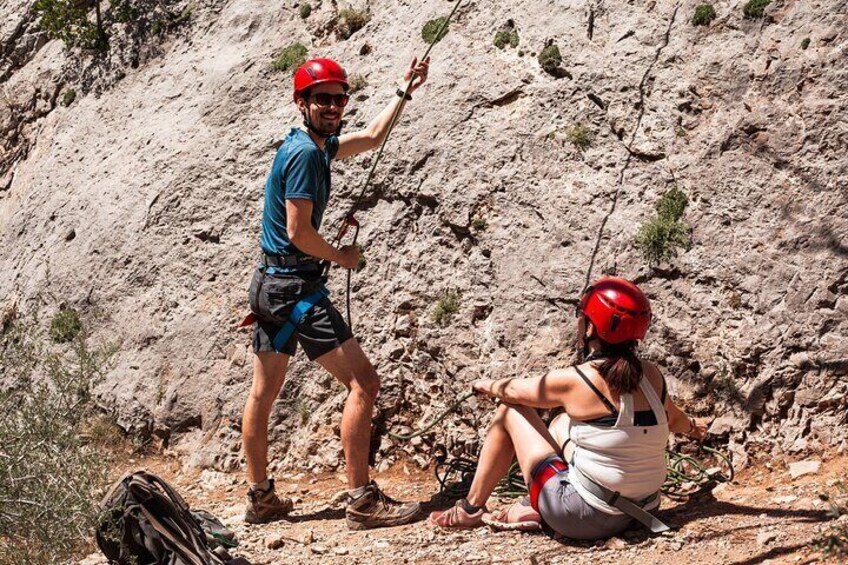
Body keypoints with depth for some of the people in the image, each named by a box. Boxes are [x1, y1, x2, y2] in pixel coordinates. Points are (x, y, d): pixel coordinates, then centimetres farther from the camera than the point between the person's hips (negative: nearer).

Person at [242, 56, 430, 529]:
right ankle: (363, 501, -9)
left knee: (265, 392, 14)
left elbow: (372, 138, 30)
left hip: (271, 283, 10)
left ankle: (261, 499, 24)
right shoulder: (305, 153, -16)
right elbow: (298, 231, -20)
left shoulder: (317, 144, 13)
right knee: (363, 382, -10)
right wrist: (342, 256, -4)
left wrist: (405, 92, 32)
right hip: (295, 284, -10)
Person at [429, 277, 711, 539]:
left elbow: (513, 391, 2)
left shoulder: (574, 381, -17)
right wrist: (692, 426, 43)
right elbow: (672, 418, 18)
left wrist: (486, 385, 25)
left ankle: (472, 509, 22)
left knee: (510, 410, 9)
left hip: (584, 517, -6)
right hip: (638, 512, 6)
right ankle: (533, 509, 25)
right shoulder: (650, 375, -3)